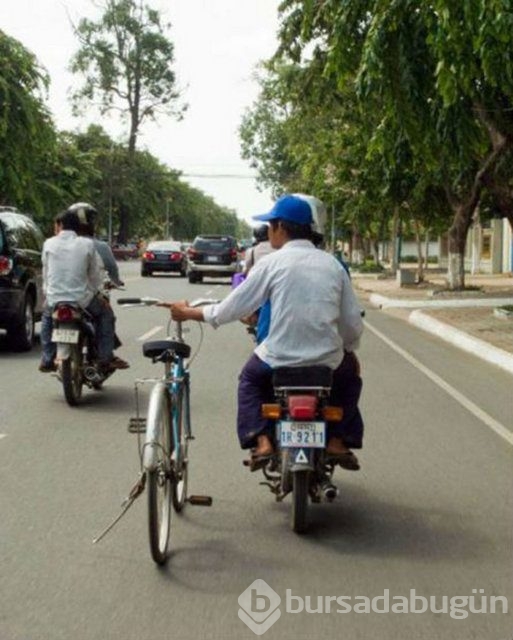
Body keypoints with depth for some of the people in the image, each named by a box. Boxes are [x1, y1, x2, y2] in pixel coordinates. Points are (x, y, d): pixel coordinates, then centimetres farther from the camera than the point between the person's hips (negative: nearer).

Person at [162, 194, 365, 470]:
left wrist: (187, 312, 12)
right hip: (328, 361, 2)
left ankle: (262, 440, 12)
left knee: (250, 378, 30)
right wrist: (347, 350, 25)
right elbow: (353, 325, 4)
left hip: (279, 359, -2)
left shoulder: (272, 263, -6)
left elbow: (229, 310, -3)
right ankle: (338, 441, 19)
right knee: (350, 373, 35)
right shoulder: (333, 264, 3)